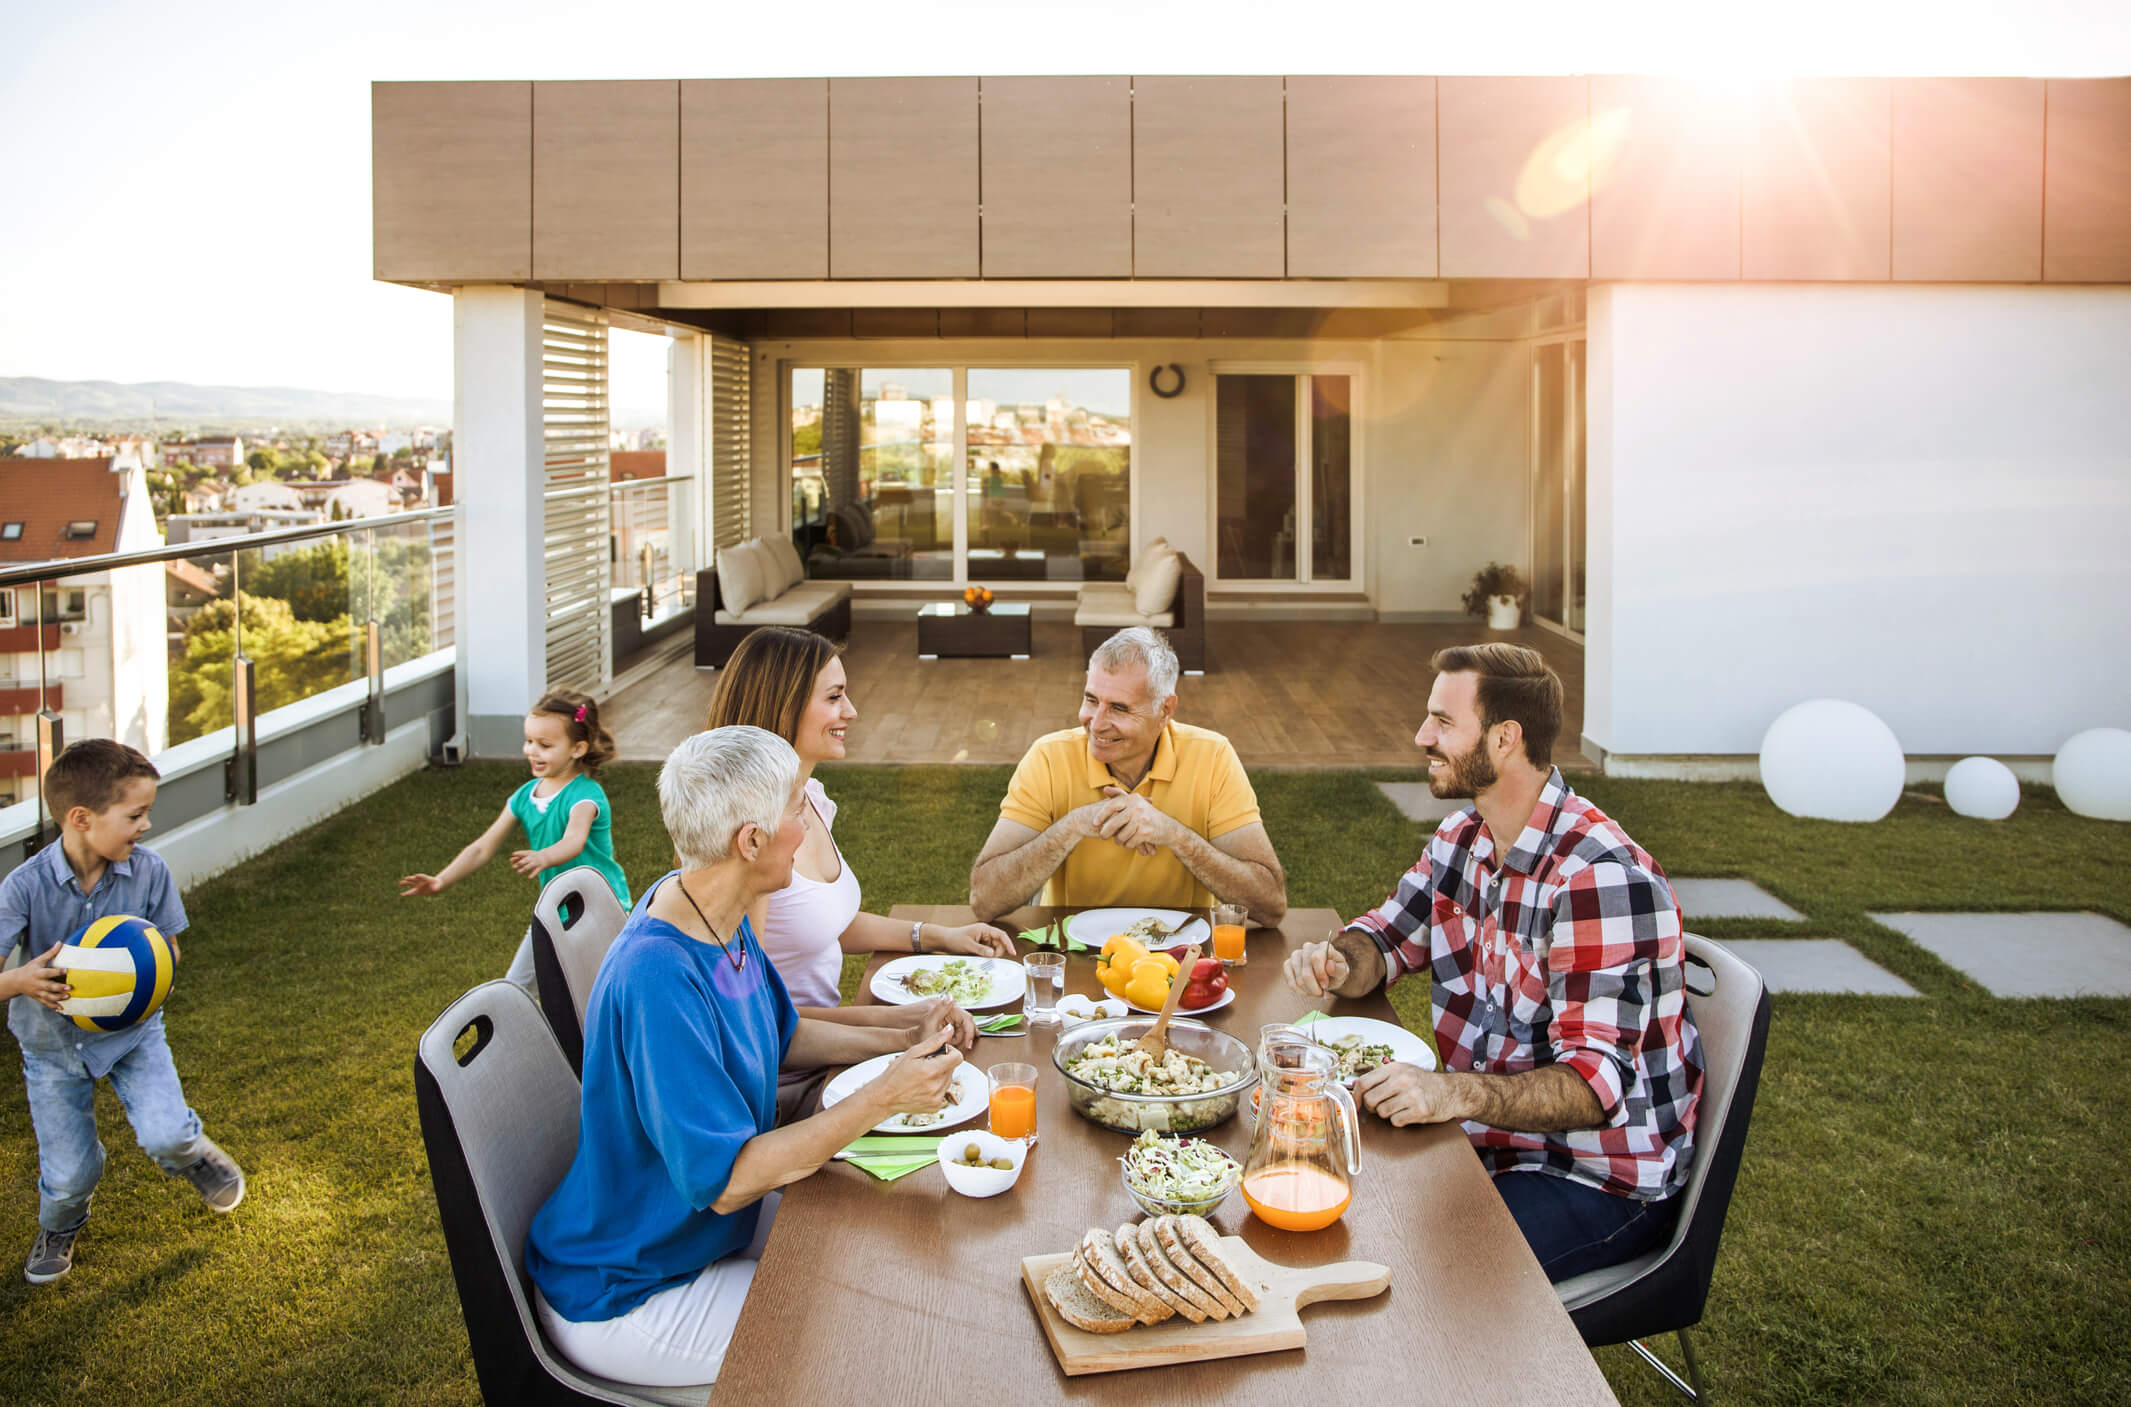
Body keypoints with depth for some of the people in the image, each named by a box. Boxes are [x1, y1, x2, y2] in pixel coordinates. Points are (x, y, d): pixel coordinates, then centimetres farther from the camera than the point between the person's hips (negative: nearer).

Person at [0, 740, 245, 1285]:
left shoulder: (149, 871, -16)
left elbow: (168, 953, -3)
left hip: (131, 1029, 1)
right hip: (53, 1041, -1)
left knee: (165, 1136, -19)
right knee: (71, 1173, 5)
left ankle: (195, 1154, 20)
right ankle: (59, 1227, 42)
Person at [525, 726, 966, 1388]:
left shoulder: (718, 917, -4)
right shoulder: (657, 979, -34)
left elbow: (780, 1036, 14)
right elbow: (725, 1180, -32)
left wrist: (905, 1043, 1)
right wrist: (881, 1099, -30)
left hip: (701, 1226, 9)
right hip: (620, 1300, -9)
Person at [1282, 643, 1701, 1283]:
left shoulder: (1601, 881, -24)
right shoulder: (1464, 838, 4)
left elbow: (1595, 1084, -29)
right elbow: (1386, 937, 16)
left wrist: (1451, 1092, -44)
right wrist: (1338, 963, -9)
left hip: (1602, 1179, -8)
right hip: (1488, 1139, 8)